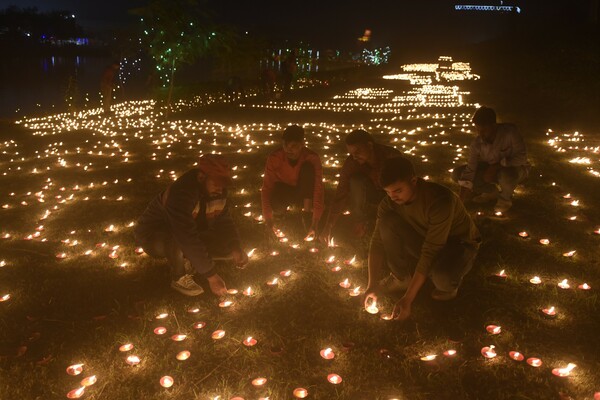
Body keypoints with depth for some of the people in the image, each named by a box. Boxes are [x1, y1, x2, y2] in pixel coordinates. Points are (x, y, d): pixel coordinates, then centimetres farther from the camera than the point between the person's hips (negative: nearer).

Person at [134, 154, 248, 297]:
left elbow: (224, 221, -3)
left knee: (228, 246, -11)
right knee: (175, 240, -41)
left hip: (188, 235, 7)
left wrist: (236, 248, -22)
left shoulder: (216, 190, -13)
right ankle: (179, 277, -14)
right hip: (154, 236, -6)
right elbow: (187, 239, -42)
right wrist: (211, 276, -40)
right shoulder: (181, 193, -37)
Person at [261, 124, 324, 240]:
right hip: (284, 193, 0)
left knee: (308, 166, -29)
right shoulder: (274, 158, -21)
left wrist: (314, 225, -39)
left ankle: (307, 213, -27)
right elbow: (267, 189, -23)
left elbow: (319, 190, -30)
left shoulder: (312, 158, -24)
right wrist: (269, 222, -32)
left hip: (305, 193, 0)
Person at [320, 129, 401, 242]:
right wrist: (328, 227, -30)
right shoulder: (351, 163, -20)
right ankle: (360, 220, -12)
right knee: (355, 181, -30)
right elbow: (341, 194, -23)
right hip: (374, 193, 2)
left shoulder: (392, 156, -27)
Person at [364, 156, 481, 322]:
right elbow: (378, 240, -13)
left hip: (459, 243, -5)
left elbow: (430, 253, -36)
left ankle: (450, 282, -1)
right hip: (425, 239, 5)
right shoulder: (390, 201, -17)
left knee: (441, 274, -40)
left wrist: (407, 299, -37)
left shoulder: (440, 200, -35)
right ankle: (402, 277, -4)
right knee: (387, 221, -22)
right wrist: (372, 285, -22)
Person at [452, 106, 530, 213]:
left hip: (515, 168, -4)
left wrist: (497, 166, -36)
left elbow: (522, 156, -27)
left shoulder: (510, 132, -28)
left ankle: (505, 198, -6)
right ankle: (491, 191, 9)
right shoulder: (477, 143, -18)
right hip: (492, 170, 5)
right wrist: (462, 200, -27)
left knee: (506, 175, -43)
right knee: (457, 174, -12)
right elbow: (470, 169, -20)